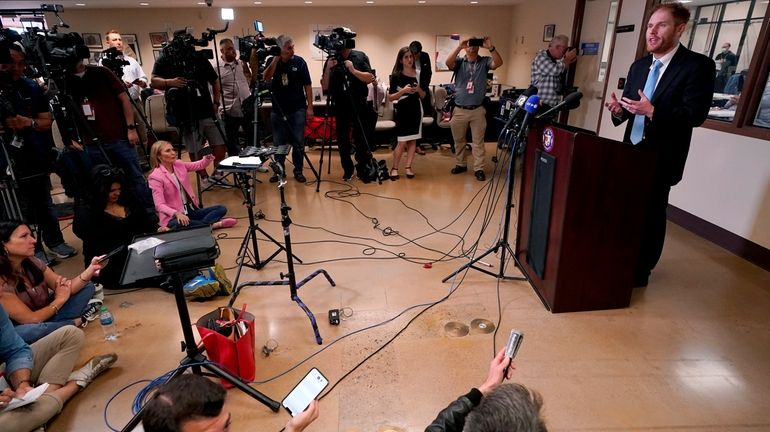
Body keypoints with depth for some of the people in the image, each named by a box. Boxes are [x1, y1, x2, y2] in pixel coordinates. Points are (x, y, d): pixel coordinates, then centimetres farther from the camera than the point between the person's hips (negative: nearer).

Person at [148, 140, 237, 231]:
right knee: (179, 224, -41)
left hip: (191, 211, 7)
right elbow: (160, 205, -18)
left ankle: (196, 225, -28)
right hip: (173, 217, -7)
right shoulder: (155, 177, -12)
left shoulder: (179, 164, 6)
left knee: (221, 209, -6)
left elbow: (201, 165, 8)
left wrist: (208, 157, -16)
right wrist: (176, 213, -37)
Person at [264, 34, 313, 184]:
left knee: (298, 143, 3)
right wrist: (276, 59, -18)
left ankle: (298, 171, 13)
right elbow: (266, 78, -14)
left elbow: (307, 85, -1)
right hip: (278, 110, 2)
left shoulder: (299, 62, -2)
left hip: (297, 109, -2)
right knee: (278, 143, 7)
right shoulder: (272, 62, 3)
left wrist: (310, 107, -6)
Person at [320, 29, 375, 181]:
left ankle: (363, 169, 10)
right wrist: (328, 69, -14)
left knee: (361, 138, -3)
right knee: (342, 139, 6)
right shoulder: (331, 59, 4)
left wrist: (353, 70, -18)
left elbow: (370, 78, -6)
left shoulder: (360, 56, 2)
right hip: (340, 106, 2)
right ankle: (347, 169, 20)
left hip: (359, 105, -2)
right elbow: (324, 87, 0)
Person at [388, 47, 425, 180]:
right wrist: (403, 90, -18)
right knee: (402, 142, -6)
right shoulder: (396, 76, -3)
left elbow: (423, 96, 11)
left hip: (416, 109, 4)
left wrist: (419, 89, -10)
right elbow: (390, 97, -5)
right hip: (403, 110, -4)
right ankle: (394, 168, 8)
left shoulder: (419, 74, 6)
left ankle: (408, 167, 12)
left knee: (413, 140, 5)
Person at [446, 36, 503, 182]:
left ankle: (478, 169, 11)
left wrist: (491, 48, -29)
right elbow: (448, 62, -17)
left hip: (478, 110, -1)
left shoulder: (484, 62, 4)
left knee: (478, 141, 4)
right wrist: (459, 47, -28)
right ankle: (460, 164, 29)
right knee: (458, 140, 13)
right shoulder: (459, 62, 4)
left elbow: (498, 63, -15)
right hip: (459, 110, 1)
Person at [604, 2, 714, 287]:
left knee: (650, 214, 4)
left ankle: (640, 272, 19)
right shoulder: (639, 66, 9)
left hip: (661, 156, -6)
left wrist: (652, 111, -30)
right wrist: (619, 110, -11)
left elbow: (695, 114, -18)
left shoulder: (698, 65, -11)